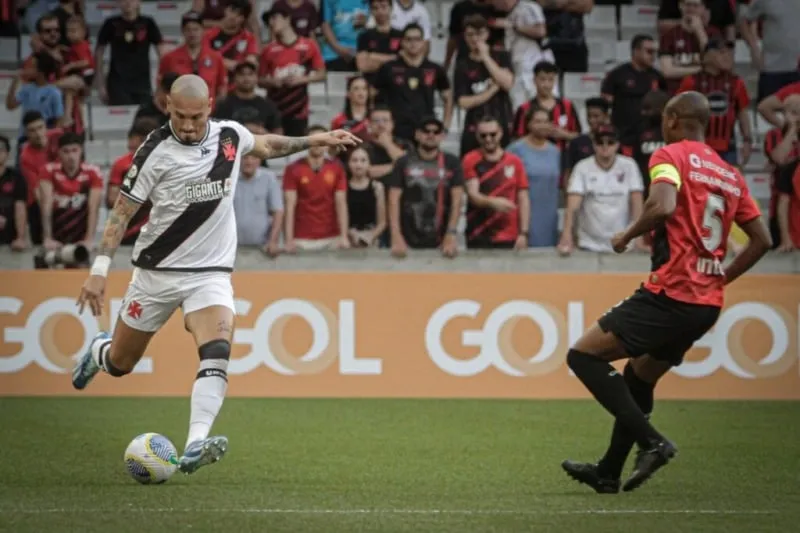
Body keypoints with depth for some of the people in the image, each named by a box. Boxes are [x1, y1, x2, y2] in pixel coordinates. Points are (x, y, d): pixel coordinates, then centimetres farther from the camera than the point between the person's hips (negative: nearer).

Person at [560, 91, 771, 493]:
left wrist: (627, 236, -8)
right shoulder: (731, 175, 16)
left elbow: (663, 206, -24)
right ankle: (609, 473, 29)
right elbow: (761, 240, 17)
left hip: (670, 295, -8)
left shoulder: (671, 155, -4)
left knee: (583, 355, -4)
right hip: (708, 304, 8)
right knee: (638, 378, 24)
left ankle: (651, 441, -15)